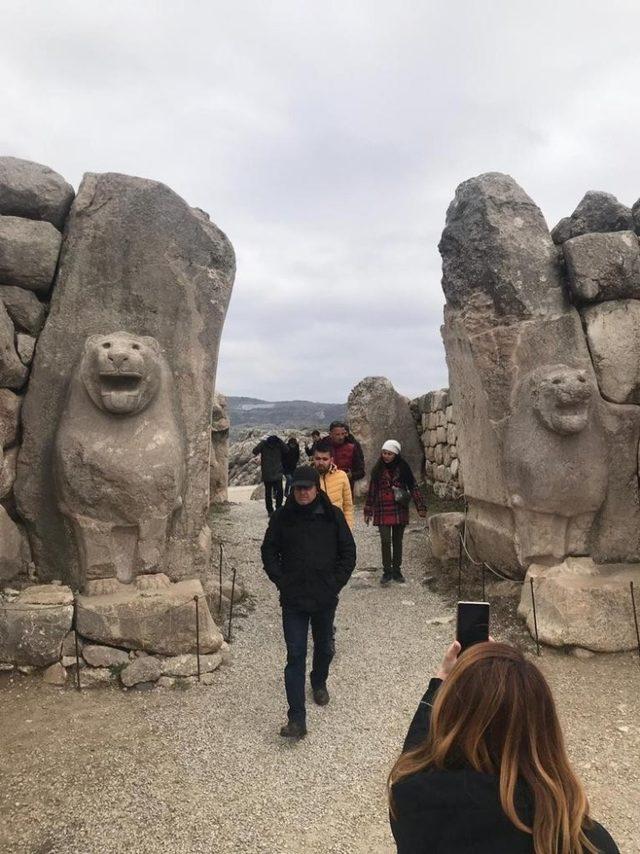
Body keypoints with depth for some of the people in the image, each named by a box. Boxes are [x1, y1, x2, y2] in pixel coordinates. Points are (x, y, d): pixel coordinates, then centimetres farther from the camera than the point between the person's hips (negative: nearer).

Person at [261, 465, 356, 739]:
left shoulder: (333, 515, -5)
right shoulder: (282, 517, -4)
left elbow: (348, 552, 1)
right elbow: (269, 552, 5)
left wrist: (336, 583, -5)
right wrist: (280, 581, -5)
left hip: (325, 598, 1)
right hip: (293, 599, -1)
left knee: (324, 647, 21)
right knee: (295, 656, -5)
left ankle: (319, 683, 50)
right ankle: (296, 719, -2)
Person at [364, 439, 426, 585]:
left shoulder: (403, 467, -2)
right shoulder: (378, 469, 0)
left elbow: (413, 487, 1)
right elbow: (372, 490, 6)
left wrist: (420, 507, -4)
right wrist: (368, 511, 8)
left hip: (400, 510, 0)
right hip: (382, 511, 0)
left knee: (397, 541, 10)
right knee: (385, 541, -5)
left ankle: (397, 570, 22)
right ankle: (387, 572, 6)